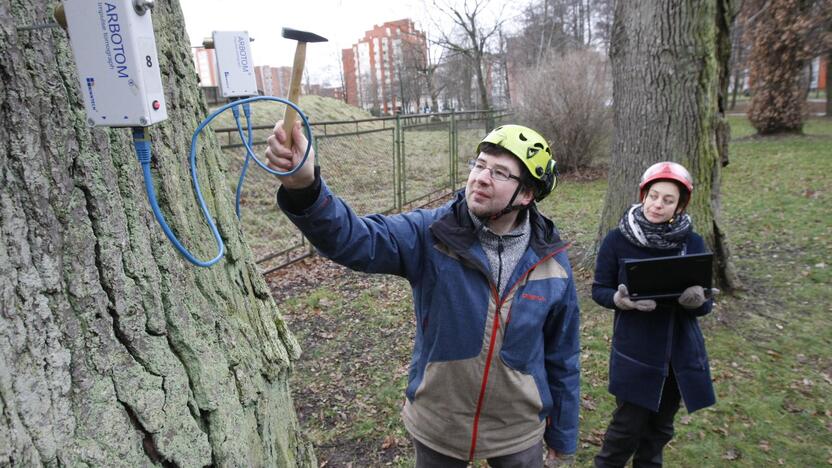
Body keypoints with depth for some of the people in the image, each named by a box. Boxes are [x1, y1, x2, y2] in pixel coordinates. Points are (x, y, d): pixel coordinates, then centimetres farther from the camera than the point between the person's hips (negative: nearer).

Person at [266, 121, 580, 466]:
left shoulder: (552, 263, -11)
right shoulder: (432, 235, -17)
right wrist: (304, 186, -51)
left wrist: (562, 433, 9)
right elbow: (353, 239, -32)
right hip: (436, 428, 0)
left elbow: (561, 356, -1)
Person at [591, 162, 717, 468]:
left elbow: (704, 304, 2)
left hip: (680, 352, 3)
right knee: (629, 425, 2)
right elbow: (599, 290, -4)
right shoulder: (617, 240, -10)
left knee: (660, 427, 16)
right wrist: (620, 300, -25)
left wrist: (696, 300, -22)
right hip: (635, 351, -3)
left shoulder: (693, 243, -2)